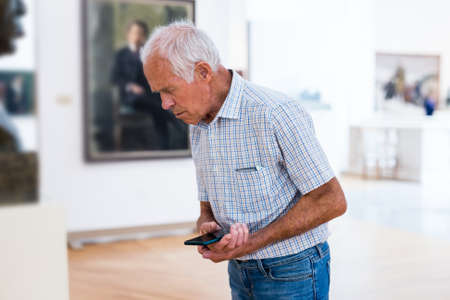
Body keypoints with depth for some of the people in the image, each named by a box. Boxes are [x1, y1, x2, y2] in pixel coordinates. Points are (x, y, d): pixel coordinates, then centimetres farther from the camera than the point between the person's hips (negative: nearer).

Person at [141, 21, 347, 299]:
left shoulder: (275, 114, -21)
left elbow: (331, 201, -20)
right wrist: (208, 229, -12)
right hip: (240, 273, 7)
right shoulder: (199, 128, 4)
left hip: (292, 274, -7)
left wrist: (253, 242, -22)